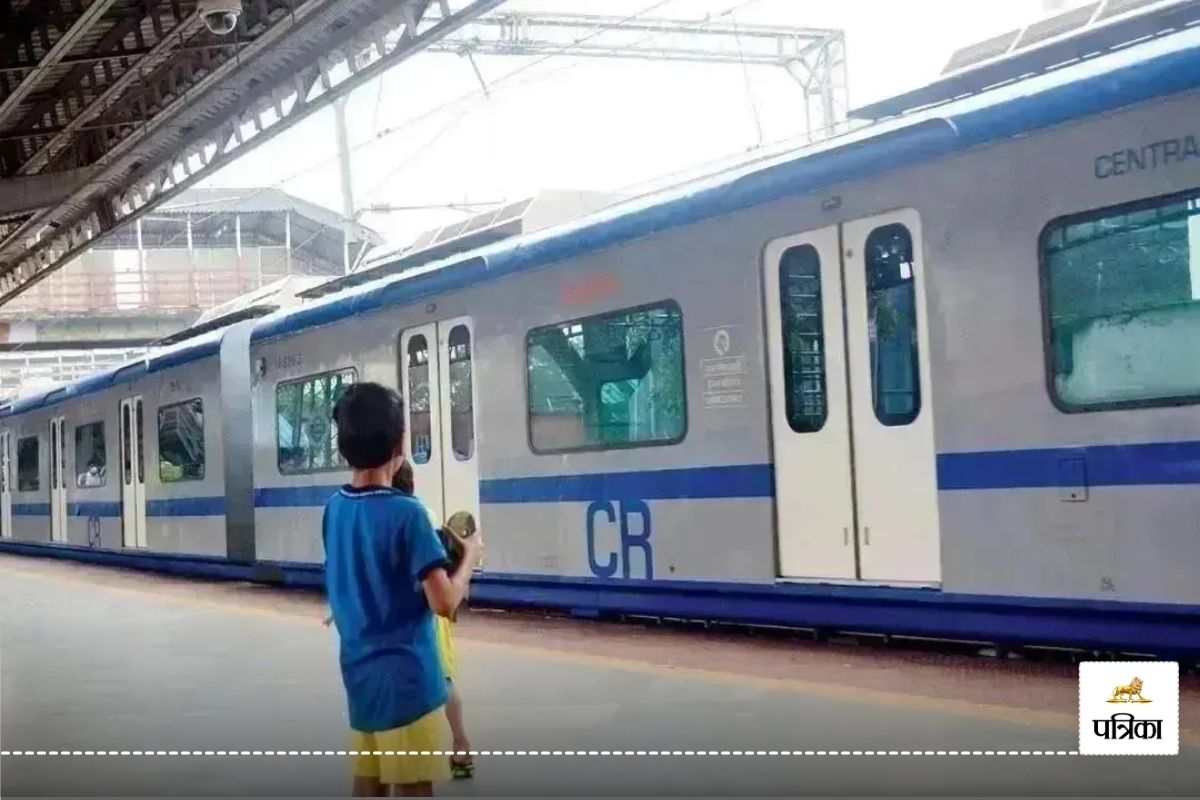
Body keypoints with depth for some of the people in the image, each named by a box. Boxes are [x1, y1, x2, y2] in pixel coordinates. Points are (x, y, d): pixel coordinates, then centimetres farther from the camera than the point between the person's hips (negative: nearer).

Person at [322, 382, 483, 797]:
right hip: (406, 679, -7)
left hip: (358, 675, 7)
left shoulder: (334, 509, 4)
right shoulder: (405, 512, -17)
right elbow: (444, 603, -18)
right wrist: (470, 556, -2)